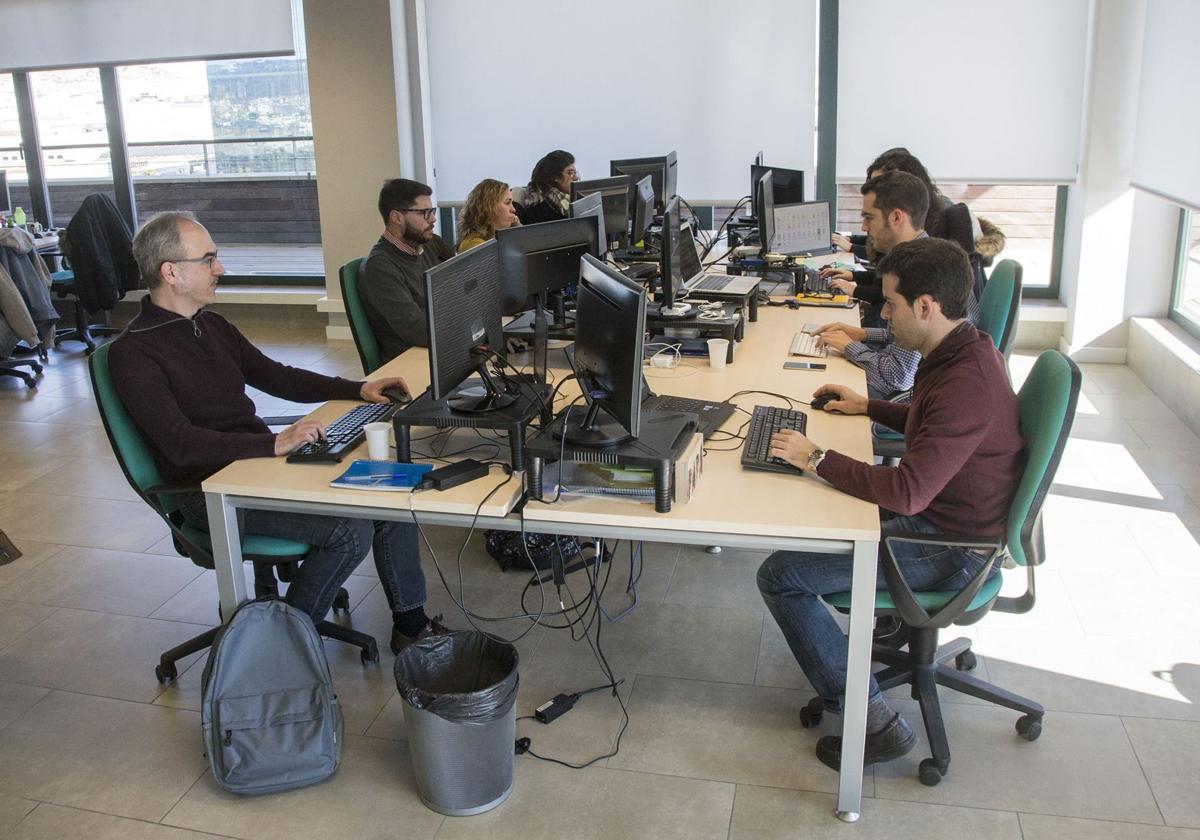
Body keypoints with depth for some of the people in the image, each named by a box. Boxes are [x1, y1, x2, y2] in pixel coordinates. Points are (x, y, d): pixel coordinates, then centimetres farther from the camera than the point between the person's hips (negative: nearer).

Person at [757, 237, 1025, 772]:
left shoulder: (966, 382, -30)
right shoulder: (964, 352, 2)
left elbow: (906, 492, -33)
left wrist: (816, 458, -23)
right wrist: (869, 407, 15)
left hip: (951, 548, -10)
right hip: (941, 513, 10)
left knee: (780, 575, -13)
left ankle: (873, 722, -7)